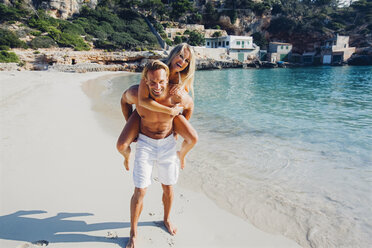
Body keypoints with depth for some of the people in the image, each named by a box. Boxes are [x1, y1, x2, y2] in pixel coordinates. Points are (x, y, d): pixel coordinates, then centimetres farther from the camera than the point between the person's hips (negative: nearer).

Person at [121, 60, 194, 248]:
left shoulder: (177, 97, -25)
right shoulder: (136, 94, -24)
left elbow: (189, 105, 1)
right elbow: (124, 100, 2)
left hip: (168, 143, 1)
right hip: (145, 143, -1)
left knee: (168, 188, 14)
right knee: (140, 191, -2)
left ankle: (166, 219, 43)